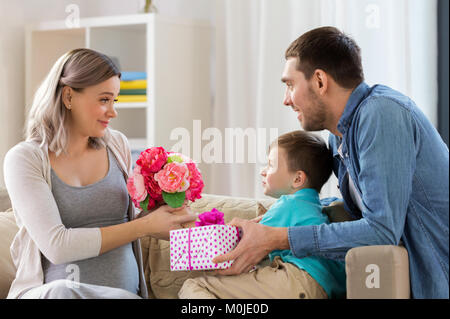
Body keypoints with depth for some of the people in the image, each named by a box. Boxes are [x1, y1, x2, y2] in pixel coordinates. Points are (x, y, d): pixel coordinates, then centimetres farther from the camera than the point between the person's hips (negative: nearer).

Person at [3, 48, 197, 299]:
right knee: (61, 290, -38)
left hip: (125, 292, 3)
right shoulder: (24, 159, -3)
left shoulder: (117, 145, 13)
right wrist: (146, 226, -11)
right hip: (45, 292, -3)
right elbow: (56, 246, -15)